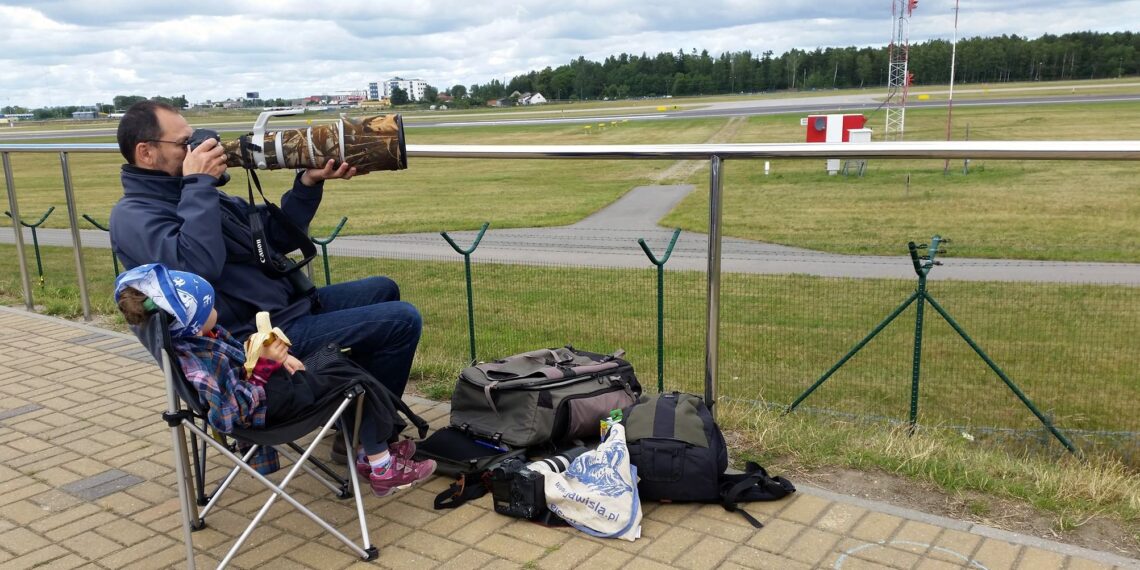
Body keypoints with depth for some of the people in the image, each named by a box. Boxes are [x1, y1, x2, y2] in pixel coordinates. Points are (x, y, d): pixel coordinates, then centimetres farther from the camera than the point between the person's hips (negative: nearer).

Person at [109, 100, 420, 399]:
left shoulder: (186, 195, 14)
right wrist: (199, 184, -23)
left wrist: (308, 184, -1)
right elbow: (199, 266, -33)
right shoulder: (133, 216, -13)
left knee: (383, 289, 23)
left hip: (288, 302, 10)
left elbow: (276, 237, 13)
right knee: (402, 321, -11)